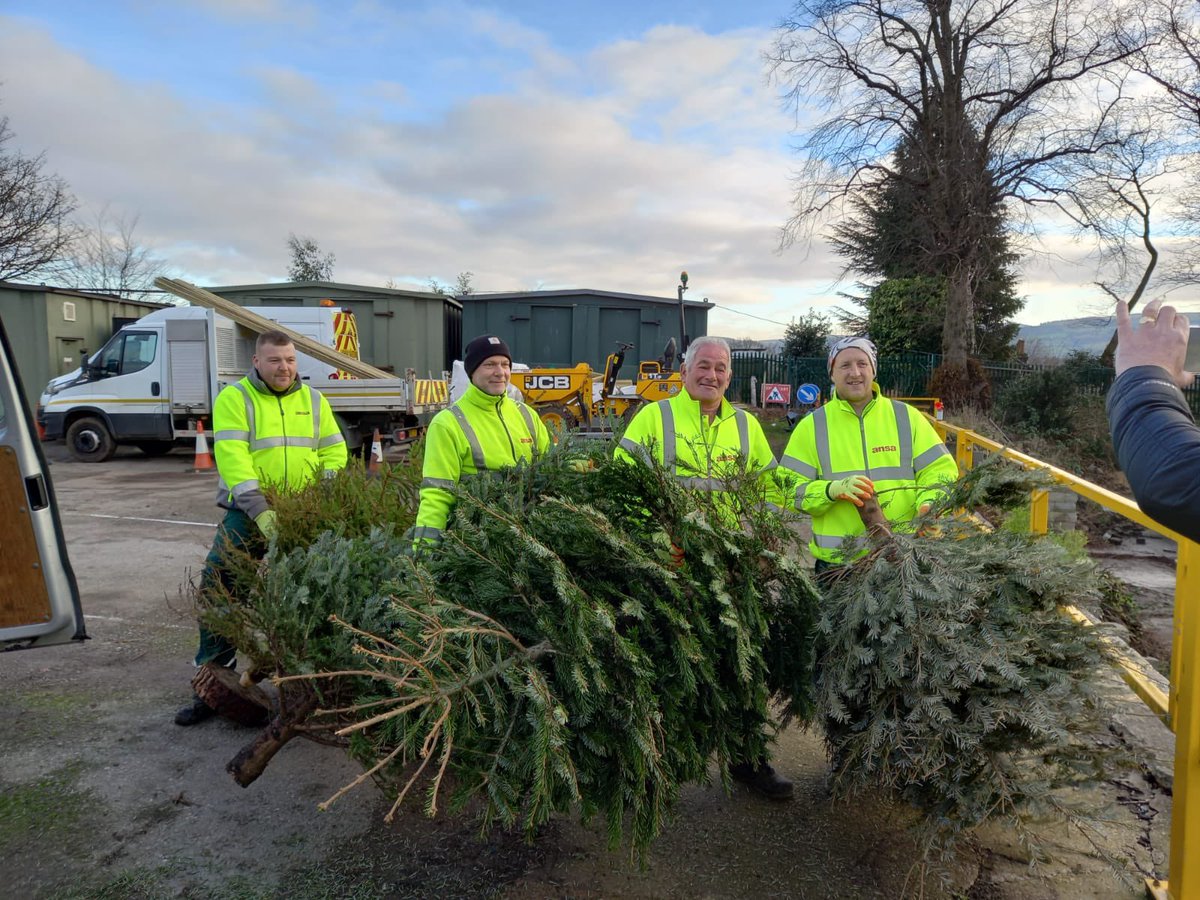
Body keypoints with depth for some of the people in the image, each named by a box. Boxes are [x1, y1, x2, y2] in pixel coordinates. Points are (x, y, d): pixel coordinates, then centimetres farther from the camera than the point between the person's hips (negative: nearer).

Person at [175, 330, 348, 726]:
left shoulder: (313, 400, 9)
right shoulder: (234, 398, -4)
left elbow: (334, 451, 8)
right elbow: (232, 458, -15)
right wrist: (261, 511, -25)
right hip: (248, 512, -2)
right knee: (217, 587, -9)